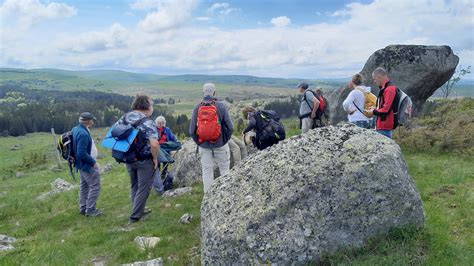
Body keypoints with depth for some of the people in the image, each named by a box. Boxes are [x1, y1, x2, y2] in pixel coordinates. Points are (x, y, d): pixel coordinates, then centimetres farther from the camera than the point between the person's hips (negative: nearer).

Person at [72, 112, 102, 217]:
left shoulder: (76, 129, 4)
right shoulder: (83, 134, -26)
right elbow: (82, 153, -28)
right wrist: (93, 162, -18)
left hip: (82, 164, 10)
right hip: (87, 165, -10)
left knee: (84, 185, 20)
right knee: (95, 186, -1)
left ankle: (83, 208, 29)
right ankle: (90, 210, 6)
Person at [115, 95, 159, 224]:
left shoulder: (124, 118, 1)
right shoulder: (148, 122, -19)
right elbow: (154, 144, -30)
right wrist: (155, 158, -13)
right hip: (145, 160, -7)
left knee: (134, 186, 22)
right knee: (143, 188, 7)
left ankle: (139, 211, 36)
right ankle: (134, 216, 11)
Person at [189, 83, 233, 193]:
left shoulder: (197, 107, -4)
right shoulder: (220, 106, -10)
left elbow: (192, 130, -2)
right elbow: (230, 127, -9)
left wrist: (198, 141, 11)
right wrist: (226, 139, 6)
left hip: (203, 146, 2)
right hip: (220, 144, -2)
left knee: (206, 170, 11)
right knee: (224, 169, 12)